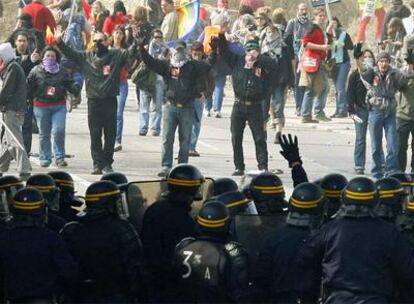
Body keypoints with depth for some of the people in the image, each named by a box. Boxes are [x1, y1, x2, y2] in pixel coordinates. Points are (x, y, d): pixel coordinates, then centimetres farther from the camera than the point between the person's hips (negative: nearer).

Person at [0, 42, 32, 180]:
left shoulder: (12, 67, -11)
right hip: (13, 110, 10)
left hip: (12, 110, -10)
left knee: (15, 141, -12)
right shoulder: (11, 67, 20)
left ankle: (24, 170, -18)